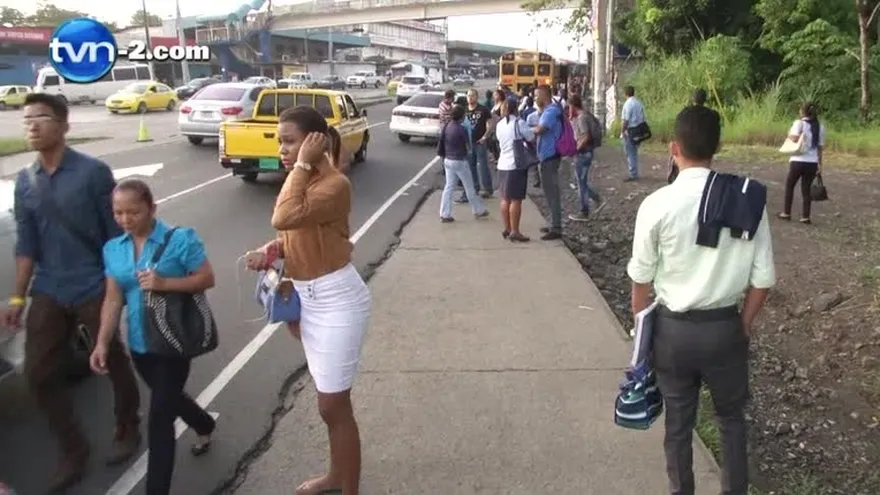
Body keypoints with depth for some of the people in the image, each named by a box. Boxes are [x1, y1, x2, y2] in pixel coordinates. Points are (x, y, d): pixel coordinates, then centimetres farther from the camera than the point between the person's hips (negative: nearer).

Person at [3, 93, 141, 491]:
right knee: (39, 373, 5)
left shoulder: (93, 172, -10)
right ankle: (73, 450, 22)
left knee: (112, 362, 10)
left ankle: (128, 430, 33)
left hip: (94, 288, -5)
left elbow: (116, 233, -7)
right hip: (49, 292, 5)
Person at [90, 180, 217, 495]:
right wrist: (103, 343, -7)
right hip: (139, 345, 6)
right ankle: (205, 427, 57)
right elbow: (113, 299, 2)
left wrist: (165, 283, -25)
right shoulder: (113, 249, 3)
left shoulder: (179, 239, -13)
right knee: (169, 400, 26)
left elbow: (207, 278, -12)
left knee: (160, 417, -5)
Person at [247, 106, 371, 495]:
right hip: (308, 299, 9)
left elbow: (284, 218, -36)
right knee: (331, 400, 22)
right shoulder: (304, 180, 6)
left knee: (332, 406, 1)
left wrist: (302, 164, -27)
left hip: (336, 301, -9)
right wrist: (272, 250, -2)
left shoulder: (334, 184, -22)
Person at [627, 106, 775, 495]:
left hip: (673, 328, -1)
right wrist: (745, 324, 10)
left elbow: (642, 278, -7)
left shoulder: (657, 204, -16)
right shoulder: (748, 199, -10)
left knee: (678, 421, 17)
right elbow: (763, 277, -6)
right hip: (726, 327, 2)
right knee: (731, 417, 23)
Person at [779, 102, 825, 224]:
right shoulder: (820, 127, 7)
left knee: (789, 186, 15)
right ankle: (805, 217, 8)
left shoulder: (799, 123, -7)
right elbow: (820, 147, 8)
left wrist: (789, 134, 0)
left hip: (798, 161, -4)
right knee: (806, 188, 11)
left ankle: (786, 213, 18)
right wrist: (820, 164, 13)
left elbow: (794, 138, -22)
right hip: (812, 163, 4)